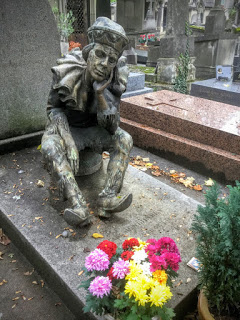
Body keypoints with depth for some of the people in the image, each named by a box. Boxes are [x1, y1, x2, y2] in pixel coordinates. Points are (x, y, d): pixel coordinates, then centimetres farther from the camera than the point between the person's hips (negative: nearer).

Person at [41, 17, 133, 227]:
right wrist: (67, 140, -29)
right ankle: (78, 207, -42)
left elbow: (111, 126, -22)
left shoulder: (115, 79, -19)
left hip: (94, 129, 2)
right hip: (67, 128, -2)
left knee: (124, 139, -22)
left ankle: (108, 198, -29)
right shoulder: (67, 72, -24)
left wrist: (101, 91, -37)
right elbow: (54, 108, -12)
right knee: (50, 146, -33)